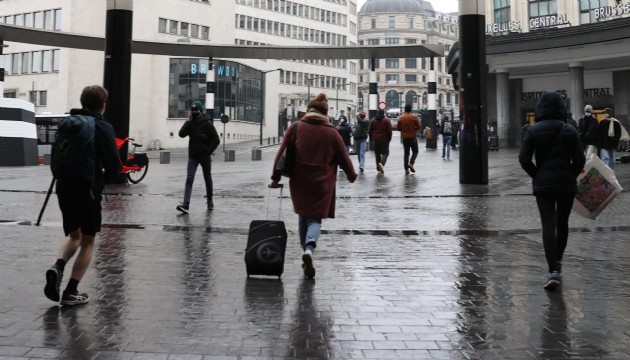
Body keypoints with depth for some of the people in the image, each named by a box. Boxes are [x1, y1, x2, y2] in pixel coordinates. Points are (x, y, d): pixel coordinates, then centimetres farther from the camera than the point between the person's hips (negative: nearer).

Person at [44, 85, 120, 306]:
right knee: (88, 240, 9)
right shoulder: (103, 127, -8)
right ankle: (71, 292, 5)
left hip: (64, 187, 5)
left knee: (74, 235, 21)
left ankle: (58, 267, -6)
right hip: (88, 189, -5)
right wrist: (105, 179, 6)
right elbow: (114, 165, -13)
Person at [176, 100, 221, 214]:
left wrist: (208, 151, -12)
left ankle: (210, 201, 29)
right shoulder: (190, 123, 5)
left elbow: (216, 140, -6)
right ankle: (185, 204, -19)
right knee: (189, 179, -10)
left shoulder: (207, 123, -5)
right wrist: (188, 121, -12)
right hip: (193, 156, 2)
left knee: (208, 179, 12)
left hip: (205, 156, -2)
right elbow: (181, 134, -9)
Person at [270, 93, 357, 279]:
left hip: (299, 182, 1)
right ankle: (309, 248, -21)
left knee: (303, 216, 19)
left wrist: (275, 178, 4)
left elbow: (281, 154, -3)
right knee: (315, 218, 5)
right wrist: (351, 175, 23)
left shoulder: (295, 128, -1)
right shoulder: (331, 132, -1)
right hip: (322, 184, -1)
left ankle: (305, 249, 23)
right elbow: (344, 158, 6)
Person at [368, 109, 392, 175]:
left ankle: (378, 168, 14)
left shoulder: (372, 120, 7)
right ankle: (382, 163, -28)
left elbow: (369, 131, 7)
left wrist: (371, 138, 16)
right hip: (384, 140, -3)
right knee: (385, 153, 0)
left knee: (377, 154, 12)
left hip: (376, 140, 3)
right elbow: (389, 131, -7)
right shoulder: (387, 120, -3)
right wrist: (389, 138, 2)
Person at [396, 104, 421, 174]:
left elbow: (398, 128, 4)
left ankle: (406, 169, 2)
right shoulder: (414, 117, -7)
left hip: (404, 138, 3)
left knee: (406, 153, 8)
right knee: (415, 152, 10)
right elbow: (418, 127, -6)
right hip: (413, 137, -3)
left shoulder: (400, 118, 1)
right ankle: (411, 163, -14)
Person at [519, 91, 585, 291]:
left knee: (548, 225, -3)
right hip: (566, 184, 1)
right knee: (562, 223, 17)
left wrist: (536, 175, 5)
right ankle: (558, 261, 35)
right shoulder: (570, 131, -2)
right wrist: (571, 175, 11)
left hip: (542, 184, -1)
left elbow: (524, 159, -9)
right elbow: (579, 159, -5)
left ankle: (554, 271, -15)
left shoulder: (532, 131, -4)